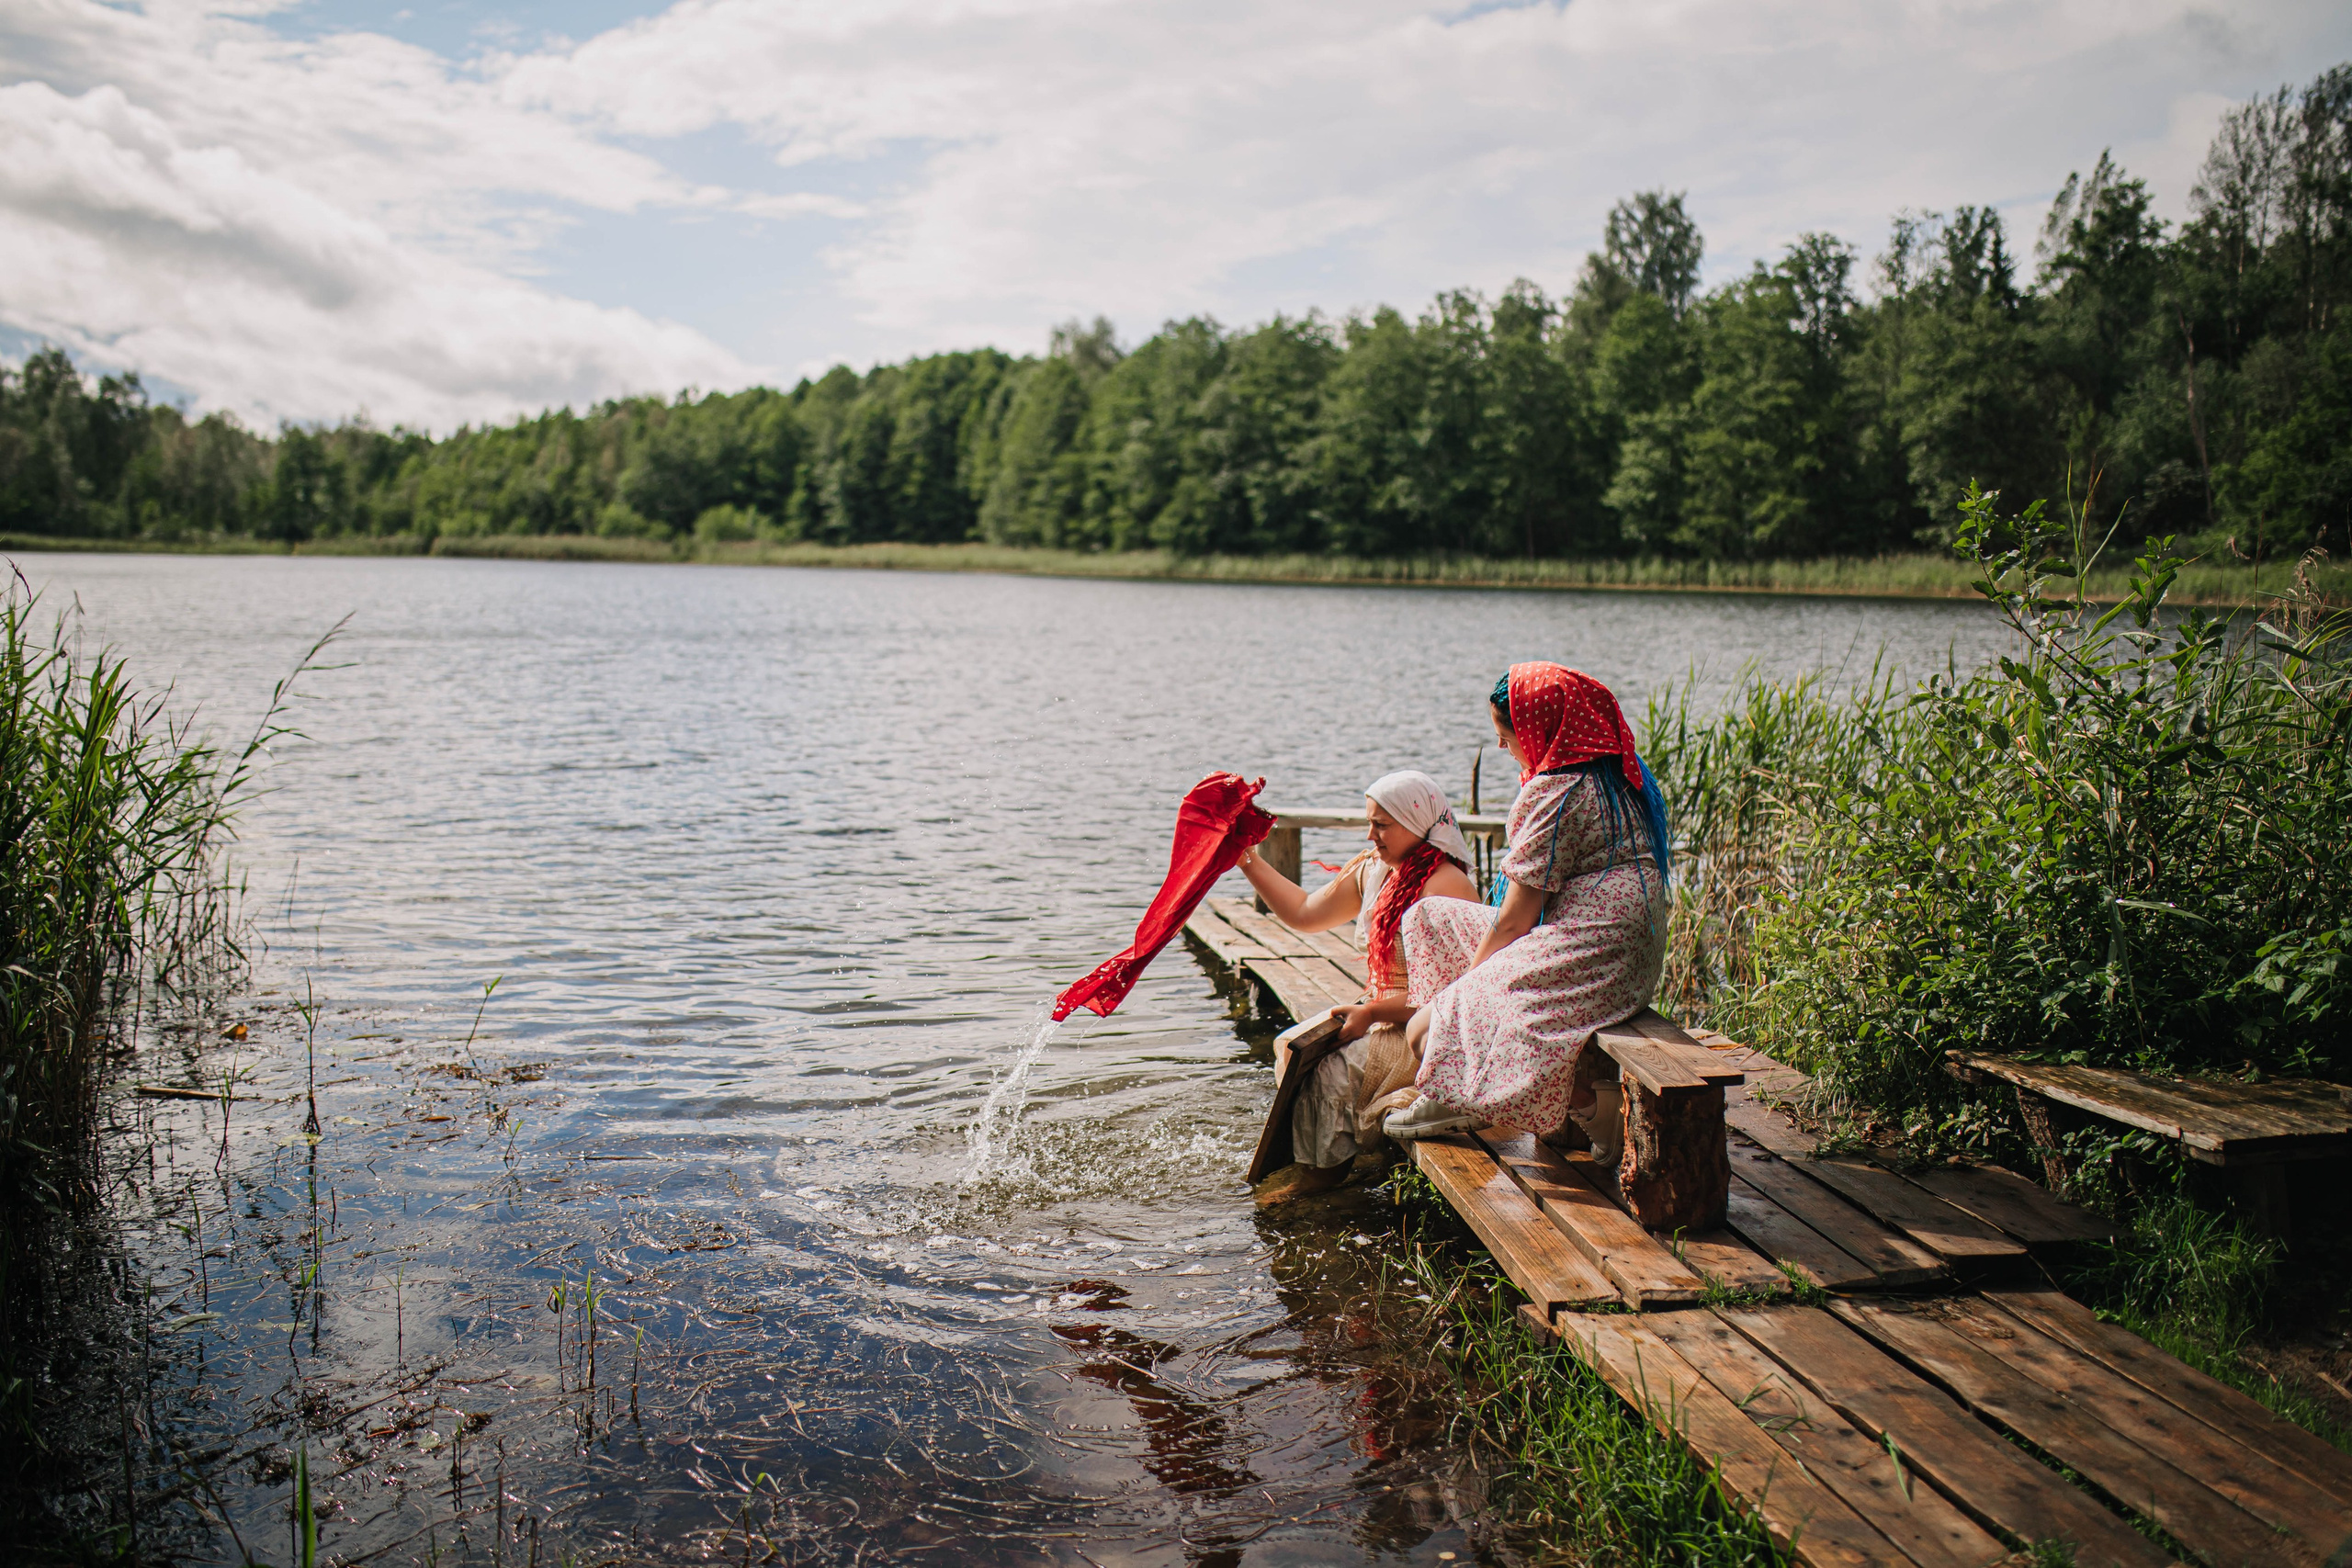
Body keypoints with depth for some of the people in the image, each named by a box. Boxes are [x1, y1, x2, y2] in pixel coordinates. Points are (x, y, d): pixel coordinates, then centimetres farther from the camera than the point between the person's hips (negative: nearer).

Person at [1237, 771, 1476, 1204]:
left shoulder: (1446, 884, -20)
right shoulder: (1371, 871, 7)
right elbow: (1304, 914, 15)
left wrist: (1370, 1013, -18)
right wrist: (1248, 860, 10)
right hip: (1381, 1017, 9)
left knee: (1335, 1071, -20)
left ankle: (1323, 1173, 3)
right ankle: (1306, 1166, 4)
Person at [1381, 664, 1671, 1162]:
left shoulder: (1555, 794, -16)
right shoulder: (1614, 777, 14)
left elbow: (1514, 920, -13)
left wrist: (1464, 986, 1)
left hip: (1586, 963, -11)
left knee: (1426, 1033, -12)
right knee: (1429, 917, 16)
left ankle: (1587, 1102, -3)